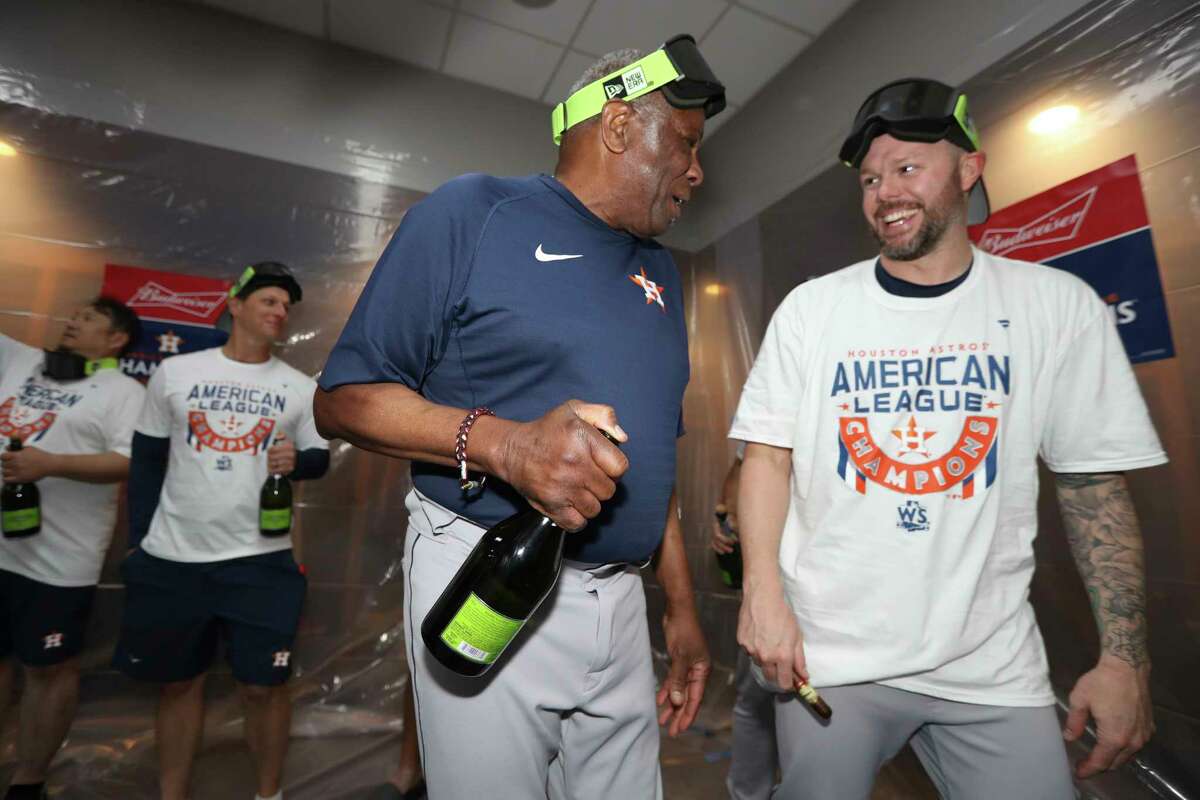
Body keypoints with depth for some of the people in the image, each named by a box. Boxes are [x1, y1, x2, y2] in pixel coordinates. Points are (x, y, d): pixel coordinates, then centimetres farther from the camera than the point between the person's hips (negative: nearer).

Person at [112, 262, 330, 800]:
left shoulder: (301, 388, 3)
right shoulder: (174, 372, 4)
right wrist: (138, 542, 5)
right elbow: (147, 459, 8)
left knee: (263, 686, 3)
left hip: (260, 560, -1)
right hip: (172, 558, 1)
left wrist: (297, 460, -17)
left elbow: (319, 458, 7)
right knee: (178, 682, 15)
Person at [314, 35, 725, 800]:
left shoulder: (661, 272, 12)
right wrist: (503, 443, -26)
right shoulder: (472, 212, -7)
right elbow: (343, 397, -9)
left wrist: (682, 605, 14)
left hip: (619, 600, 6)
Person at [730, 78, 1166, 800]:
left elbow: (1096, 484, 2)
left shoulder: (1060, 306, -1)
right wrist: (763, 592, -13)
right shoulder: (812, 307, -4)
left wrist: (1126, 657, -2)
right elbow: (769, 455, -4)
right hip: (827, 653, 0)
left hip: (995, 665, 1)